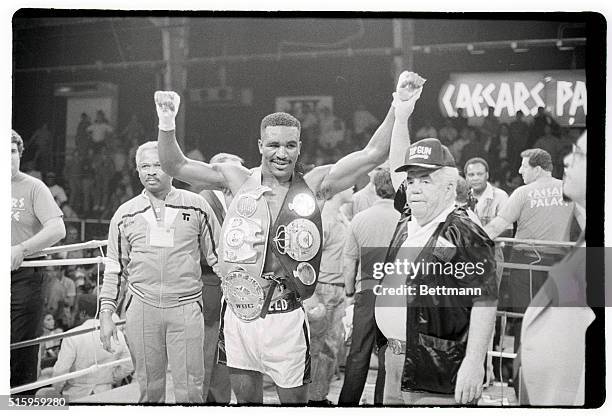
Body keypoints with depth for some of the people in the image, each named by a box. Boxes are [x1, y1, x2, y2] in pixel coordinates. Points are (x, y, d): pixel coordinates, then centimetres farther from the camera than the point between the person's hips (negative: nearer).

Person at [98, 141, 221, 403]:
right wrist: (106, 314, 7)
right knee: (149, 387, 8)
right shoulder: (125, 214, 7)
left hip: (186, 306, -1)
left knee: (190, 389, -2)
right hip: (141, 308, 2)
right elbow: (114, 268, 12)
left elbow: (217, 256, 9)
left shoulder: (196, 207, 3)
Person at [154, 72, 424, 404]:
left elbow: (374, 154, -8)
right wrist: (167, 123, -10)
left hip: (284, 320, -2)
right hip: (237, 316, 2)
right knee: (246, 399, 16)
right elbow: (175, 166, 5)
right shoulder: (239, 181, 2)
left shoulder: (314, 187, -3)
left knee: (295, 400, 9)